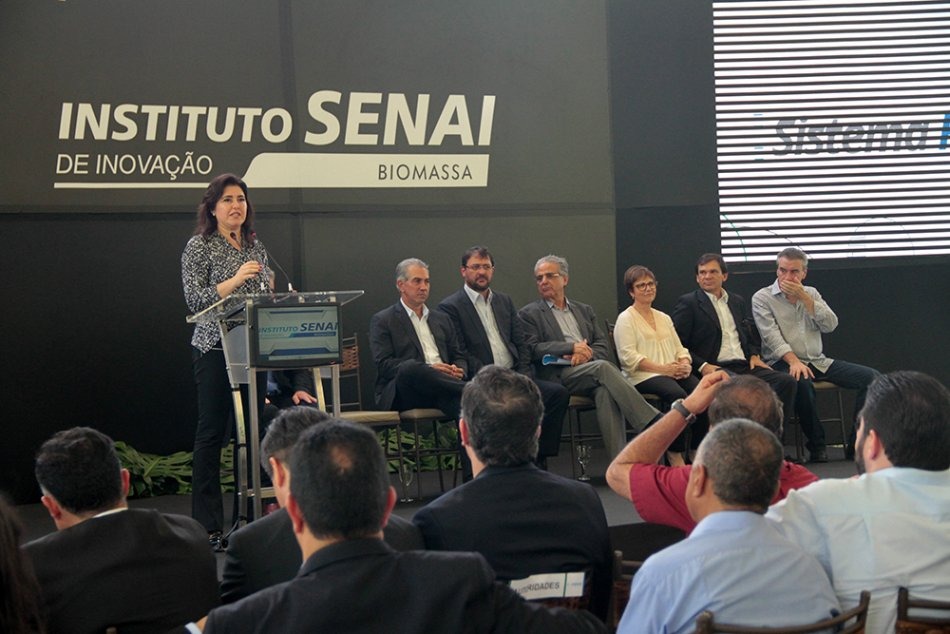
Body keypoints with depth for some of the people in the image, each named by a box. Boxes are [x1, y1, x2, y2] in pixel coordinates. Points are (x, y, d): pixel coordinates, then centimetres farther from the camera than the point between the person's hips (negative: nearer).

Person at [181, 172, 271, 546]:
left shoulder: (254, 245, 15)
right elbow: (194, 300, -11)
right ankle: (207, 526, 0)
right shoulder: (199, 247, -3)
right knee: (212, 432, -4)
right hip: (214, 349, -6)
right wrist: (234, 281, -21)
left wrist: (268, 285, 2)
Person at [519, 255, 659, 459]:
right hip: (558, 376, -4)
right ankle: (656, 425, -40)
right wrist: (571, 347, -12)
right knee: (603, 367, -33)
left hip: (589, 369, 4)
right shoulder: (529, 314, 14)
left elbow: (603, 347, 18)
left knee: (606, 390, -34)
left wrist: (586, 354, -7)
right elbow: (531, 350, -2)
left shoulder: (584, 311, 27)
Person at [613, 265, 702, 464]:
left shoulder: (664, 318, 25)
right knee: (678, 394, -35)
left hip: (674, 372, 6)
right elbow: (629, 357, -8)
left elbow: (679, 349, 22)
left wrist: (685, 364, -3)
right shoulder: (626, 319, 4)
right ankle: (675, 453, -24)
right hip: (644, 376, -6)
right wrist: (664, 368, -15)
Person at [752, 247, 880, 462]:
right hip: (783, 362, -5)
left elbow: (830, 325, 0)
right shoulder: (762, 298, 0)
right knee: (801, 381, -40)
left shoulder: (811, 293, 15)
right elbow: (771, 336, -13)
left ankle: (856, 444, -8)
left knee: (870, 377, -11)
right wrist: (793, 361, -27)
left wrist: (803, 297, -8)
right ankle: (817, 446, -22)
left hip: (818, 362, 6)